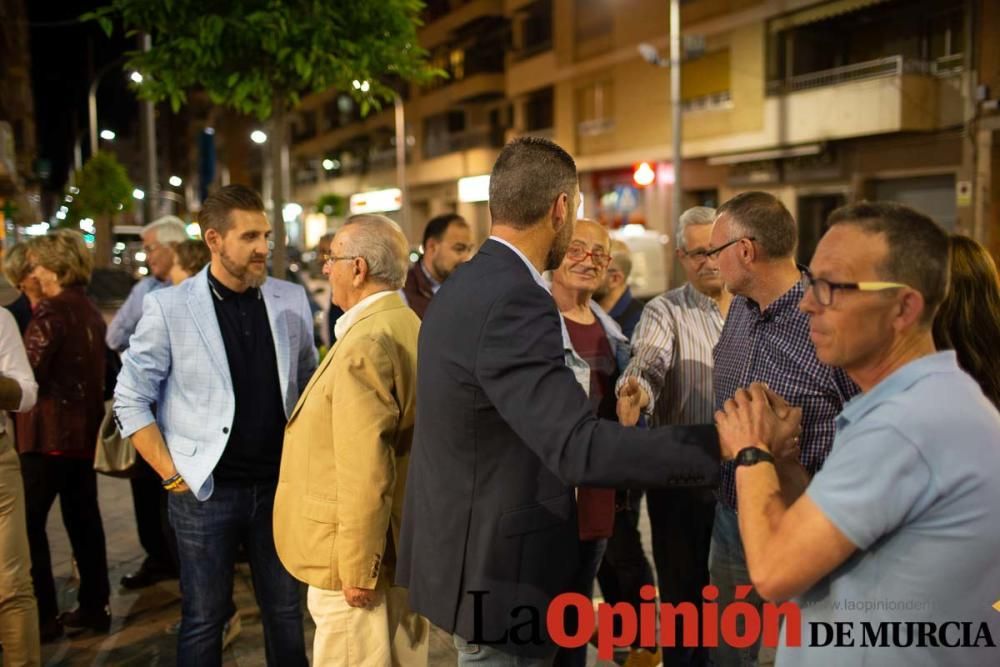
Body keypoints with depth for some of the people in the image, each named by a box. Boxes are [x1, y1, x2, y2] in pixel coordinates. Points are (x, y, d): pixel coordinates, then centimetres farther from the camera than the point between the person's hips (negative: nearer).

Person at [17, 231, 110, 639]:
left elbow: (28, 373, -18)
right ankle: (94, 607, 19)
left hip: (49, 432, -8)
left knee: (28, 524, -1)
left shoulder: (50, 311, -14)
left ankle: (42, 617, 3)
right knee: (83, 519, 13)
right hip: (85, 430, 9)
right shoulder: (90, 312, 12)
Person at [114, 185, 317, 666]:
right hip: (206, 490, -2)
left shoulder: (291, 300, 2)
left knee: (285, 611, 13)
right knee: (204, 619, 11)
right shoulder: (168, 307, -7)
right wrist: (171, 475, -8)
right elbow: (131, 400, -4)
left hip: (279, 483, 3)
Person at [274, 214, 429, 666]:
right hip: (409, 547, 10)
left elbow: (366, 471, -25)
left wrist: (358, 571, -19)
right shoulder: (410, 327, 9)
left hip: (365, 556, -9)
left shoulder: (365, 344, -21)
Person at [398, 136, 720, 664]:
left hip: (470, 551, 10)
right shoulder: (514, 302, -25)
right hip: (497, 570, -10)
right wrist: (724, 444, -30)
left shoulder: (467, 284, 6)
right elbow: (580, 448, -33)